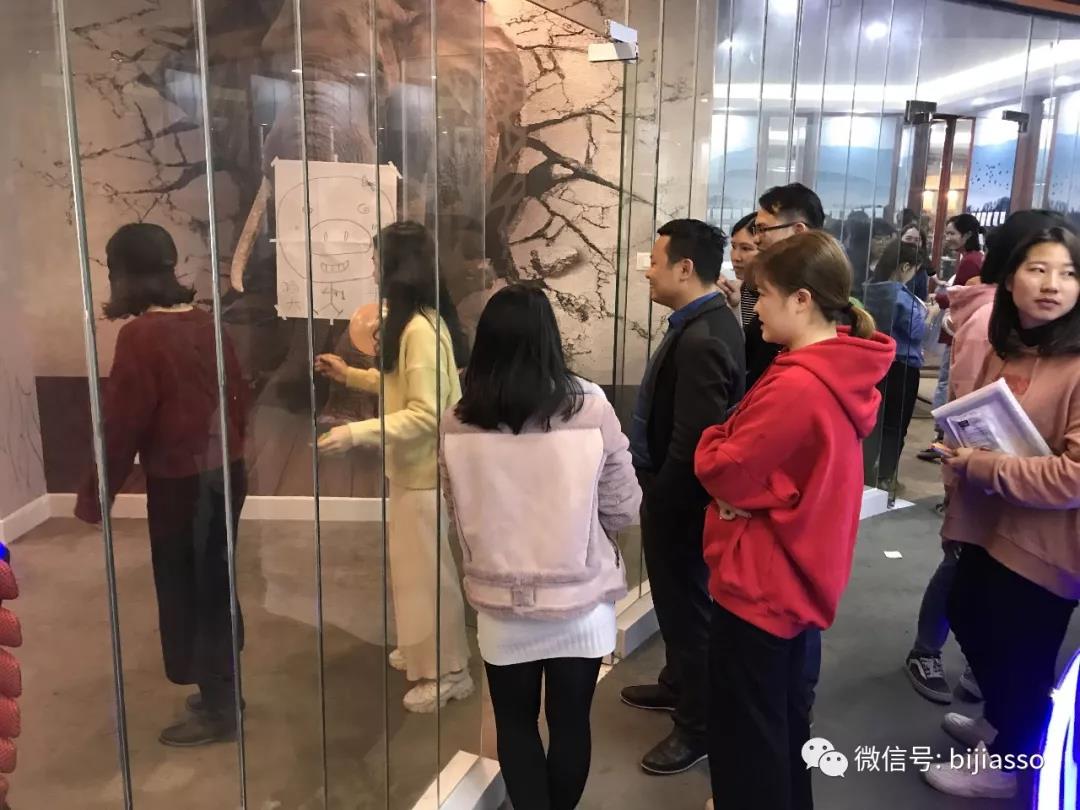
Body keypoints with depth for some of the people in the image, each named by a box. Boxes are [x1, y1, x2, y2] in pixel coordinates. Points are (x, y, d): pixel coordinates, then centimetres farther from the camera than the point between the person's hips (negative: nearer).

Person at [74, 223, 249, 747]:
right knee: (214, 587, 19)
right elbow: (238, 394, 12)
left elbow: (121, 424, -16)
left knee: (186, 595, 7)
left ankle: (217, 711, 19)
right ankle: (222, 694, 33)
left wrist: (94, 498, -6)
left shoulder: (140, 335, -16)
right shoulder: (204, 323, 6)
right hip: (224, 473, 8)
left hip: (180, 483, -8)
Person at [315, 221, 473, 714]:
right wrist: (349, 375, 14)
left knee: (427, 569, 3)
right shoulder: (411, 322, 8)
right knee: (413, 564, 22)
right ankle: (423, 653, 39)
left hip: (424, 468, -10)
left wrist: (356, 434, -29)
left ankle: (448, 672, 20)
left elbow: (425, 415, -27)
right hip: (410, 465, 10)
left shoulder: (422, 329, -24)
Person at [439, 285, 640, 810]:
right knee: (570, 722, 21)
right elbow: (625, 509, -5)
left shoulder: (457, 425, -11)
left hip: (501, 604, 0)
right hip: (580, 603, 0)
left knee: (516, 723, 21)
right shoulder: (590, 409, -16)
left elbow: (458, 515, 3)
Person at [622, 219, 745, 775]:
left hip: (680, 502, -10)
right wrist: (657, 495, 12)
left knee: (688, 606, 7)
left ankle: (698, 726, 26)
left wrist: (659, 504, -17)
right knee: (678, 600, 25)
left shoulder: (701, 340, -27)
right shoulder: (703, 322, 5)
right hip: (676, 495, 10)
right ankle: (678, 686, 46)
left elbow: (693, 442, -29)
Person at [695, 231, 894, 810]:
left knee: (744, 729, 10)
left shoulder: (794, 385, -28)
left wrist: (712, 440, -3)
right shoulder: (845, 373, 3)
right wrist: (733, 439, -6)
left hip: (758, 579, -9)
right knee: (783, 712, 26)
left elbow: (726, 475, -22)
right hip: (798, 572, 9)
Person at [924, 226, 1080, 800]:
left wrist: (980, 467, -21)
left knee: (1022, 655, 10)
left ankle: (1003, 762, 35)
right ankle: (997, 720, 51)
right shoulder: (1004, 351, 7)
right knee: (967, 618, 24)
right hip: (987, 525, 9)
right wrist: (959, 454, 1)